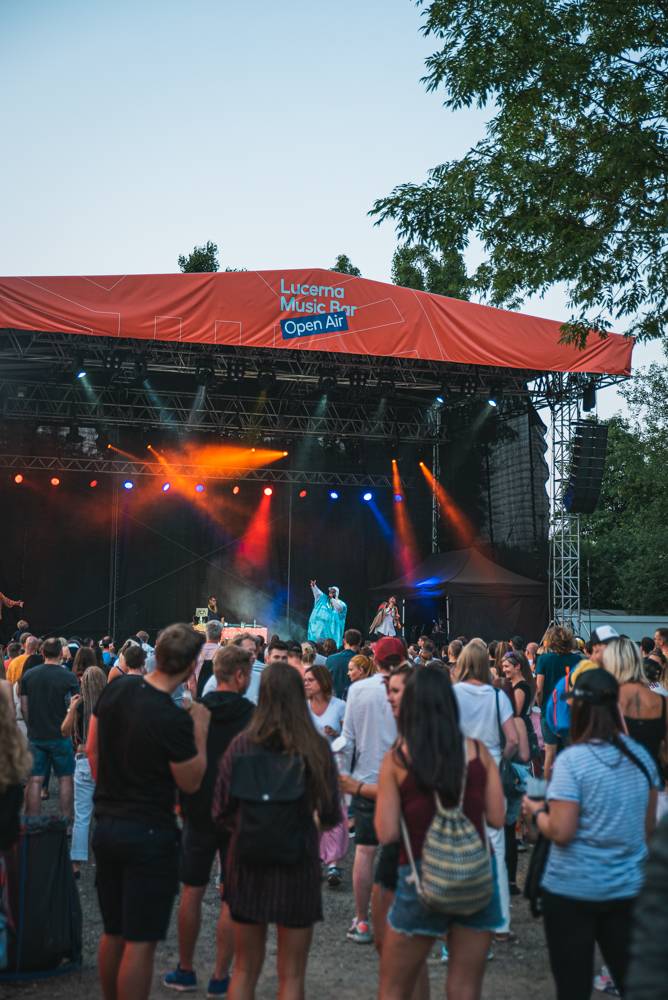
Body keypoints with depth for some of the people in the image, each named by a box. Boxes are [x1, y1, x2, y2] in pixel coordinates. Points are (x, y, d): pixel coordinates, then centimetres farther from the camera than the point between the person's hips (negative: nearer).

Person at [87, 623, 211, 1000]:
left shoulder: (116, 689, -3)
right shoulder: (175, 720, -23)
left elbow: (92, 750, 9)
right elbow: (191, 782, -10)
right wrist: (200, 730, -4)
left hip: (106, 825, 7)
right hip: (150, 834, -7)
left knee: (113, 933, 21)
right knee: (140, 943, 4)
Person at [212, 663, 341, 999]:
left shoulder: (241, 745, -8)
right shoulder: (316, 748, -11)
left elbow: (221, 815, -3)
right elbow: (331, 817, -5)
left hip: (247, 867, 2)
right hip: (297, 869, -1)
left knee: (244, 971, 19)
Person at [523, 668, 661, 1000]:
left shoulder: (572, 760, -17)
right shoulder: (641, 756, 1)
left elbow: (561, 832, -18)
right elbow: (649, 828, 9)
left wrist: (536, 811, -1)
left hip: (573, 888, -5)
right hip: (629, 886, 5)